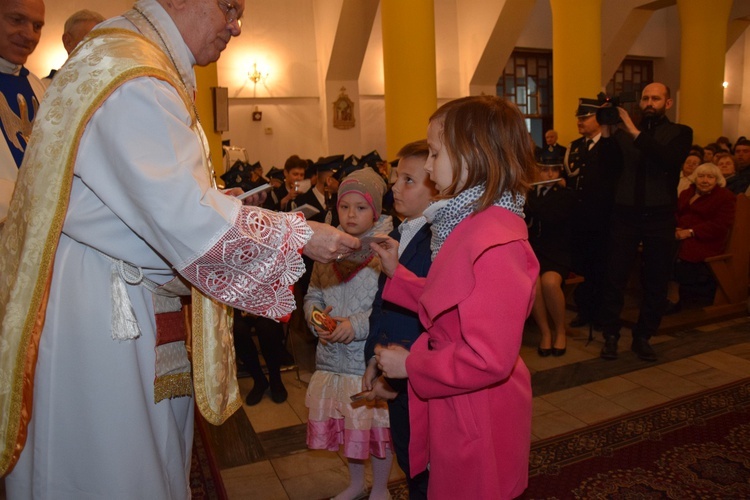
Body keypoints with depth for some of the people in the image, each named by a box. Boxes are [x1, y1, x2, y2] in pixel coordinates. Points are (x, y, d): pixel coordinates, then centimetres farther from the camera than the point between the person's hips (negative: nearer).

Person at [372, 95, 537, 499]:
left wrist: (411, 364, -19)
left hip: (477, 421, -8)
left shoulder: (495, 243, -27)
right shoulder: (472, 225, 2)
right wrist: (397, 274, 3)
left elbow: (488, 359, -29)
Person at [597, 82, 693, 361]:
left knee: (656, 282, 6)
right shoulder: (624, 132, 9)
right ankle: (611, 335, 11)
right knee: (615, 278, -1)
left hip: (659, 216, 0)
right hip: (625, 215, 0)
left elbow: (669, 160, -16)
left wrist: (635, 132, -20)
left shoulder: (680, 133, 6)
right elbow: (612, 164, -6)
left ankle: (643, 337, 20)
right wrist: (607, 132, -18)